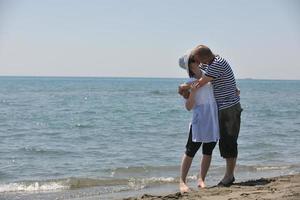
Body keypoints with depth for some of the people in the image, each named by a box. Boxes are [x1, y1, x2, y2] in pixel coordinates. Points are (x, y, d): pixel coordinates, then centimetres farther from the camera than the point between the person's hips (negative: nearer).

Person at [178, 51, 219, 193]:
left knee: (208, 151, 8)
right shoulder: (189, 84, -4)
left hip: (214, 120, 5)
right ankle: (182, 182, 3)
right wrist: (192, 93, -23)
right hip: (199, 120, -4)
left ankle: (201, 180, 17)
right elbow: (189, 107, -8)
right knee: (191, 151, -3)